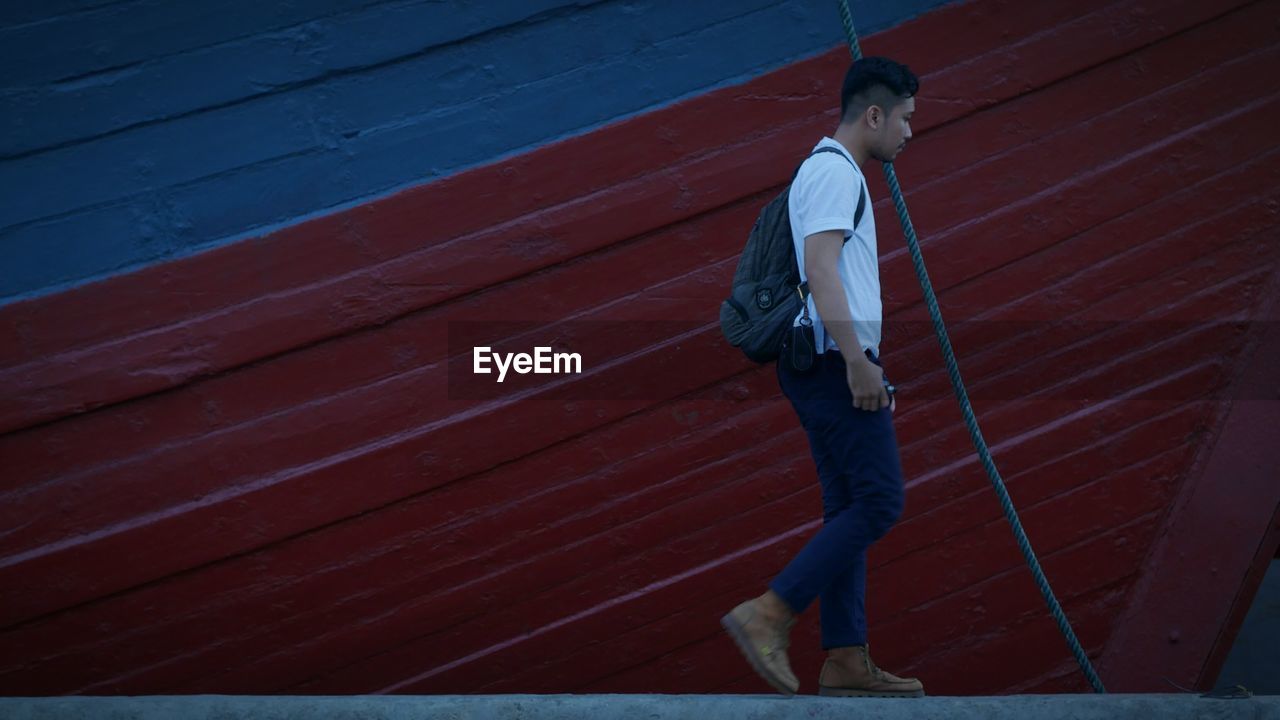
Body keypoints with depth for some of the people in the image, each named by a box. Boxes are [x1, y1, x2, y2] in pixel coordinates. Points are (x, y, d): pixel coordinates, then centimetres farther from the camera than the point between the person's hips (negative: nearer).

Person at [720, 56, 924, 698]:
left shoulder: (834, 173, 24)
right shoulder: (835, 171, -9)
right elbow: (820, 268, -21)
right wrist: (858, 361, -25)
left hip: (830, 365, 10)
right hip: (835, 361, -10)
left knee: (849, 510, 8)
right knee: (878, 502, -10)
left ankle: (845, 661, 8)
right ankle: (768, 615, -12)